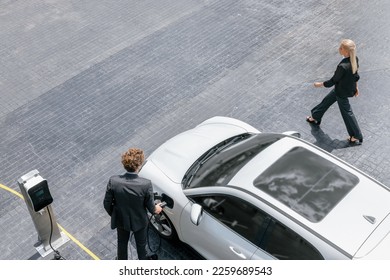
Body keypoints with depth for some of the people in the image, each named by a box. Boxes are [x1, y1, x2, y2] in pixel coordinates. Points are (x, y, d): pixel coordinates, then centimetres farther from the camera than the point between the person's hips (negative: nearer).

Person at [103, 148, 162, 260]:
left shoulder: (113, 181, -29)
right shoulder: (146, 184, -34)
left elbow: (107, 204, -14)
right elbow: (150, 207, -18)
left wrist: (113, 214, 8)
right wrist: (156, 209, 6)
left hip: (121, 220, 2)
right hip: (139, 221, -2)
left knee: (122, 242, 31)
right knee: (141, 244, 28)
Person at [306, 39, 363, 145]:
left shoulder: (343, 66, -38)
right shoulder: (355, 59, -13)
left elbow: (333, 81, -23)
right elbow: (356, 75, 4)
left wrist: (320, 84, -7)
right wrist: (356, 87, 19)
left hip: (342, 92, -8)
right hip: (350, 88, 8)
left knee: (347, 113, 12)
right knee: (327, 101, 27)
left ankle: (358, 137, 28)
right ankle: (315, 117, 51)